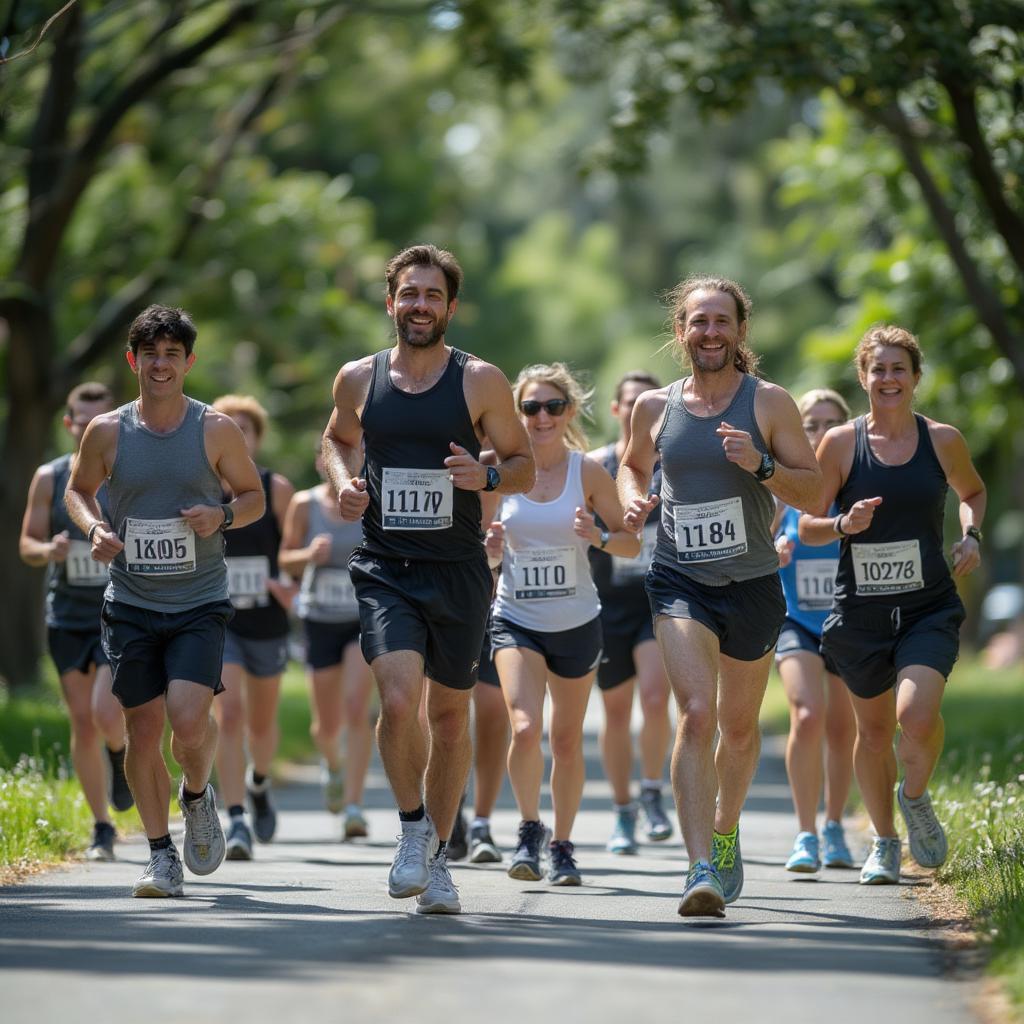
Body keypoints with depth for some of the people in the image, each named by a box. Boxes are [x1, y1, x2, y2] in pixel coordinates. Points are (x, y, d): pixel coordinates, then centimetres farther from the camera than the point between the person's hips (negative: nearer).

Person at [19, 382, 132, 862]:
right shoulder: (50, 478, 1)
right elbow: (27, 544, 5)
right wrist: (48, 550, -17)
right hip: (67, 619, 2)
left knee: (106, 713, -20)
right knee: (82, 724, 3)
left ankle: (122, 756, 16)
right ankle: (102, 827, 16)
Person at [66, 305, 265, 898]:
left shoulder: (217, 430, -3)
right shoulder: (107, 432, 1)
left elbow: (254, 497, 8)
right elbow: (78, 489, 17)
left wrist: (223, 516, -14)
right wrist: (94, 528, -4)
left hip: (200, 604, -2)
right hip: (131, 604, 2)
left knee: (189, 718, -19)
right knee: (144, 730, 1)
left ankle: (198, 793, 16)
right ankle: (163, 858, 16)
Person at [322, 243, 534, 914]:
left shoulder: (481, 381, -2)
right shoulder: (358, 379, 4)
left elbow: (525, 466, 5)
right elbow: (337, 438, 24)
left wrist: (487, 476, -17)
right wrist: (343, 481, 2)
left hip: (458, 572, 0)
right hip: (385, 569, 0)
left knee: (450, 715, 10)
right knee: (399, 701, -20)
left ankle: (436, 858, 26)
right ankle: (413, 825, 5)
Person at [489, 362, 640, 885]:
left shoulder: (588, 471, -5)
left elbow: (632, 543, -1)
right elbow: (479, 539, 8)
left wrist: (600, 538, -21)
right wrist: (487, 544, -15)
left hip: (576, 622, 1)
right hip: (516, 620, 0)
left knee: (566, 739, 9)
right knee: (525, 728, -20)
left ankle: (561, 845, 28)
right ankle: (529, 829, 1)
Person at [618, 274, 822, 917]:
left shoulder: (769, 403, -2)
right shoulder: (655, 407, 4)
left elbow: (815, 493, -2)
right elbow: (633, 465, 24)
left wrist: (762, 466, -19)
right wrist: (633, 500, 2)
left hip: (753, 584, 1)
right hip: (679, 582, -1)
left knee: (739, 726, 15)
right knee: (696, 714, -19)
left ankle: (725, 833, 42)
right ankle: (703, 869, -25)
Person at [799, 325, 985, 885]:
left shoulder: (942, 440, 1)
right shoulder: (841, 443, -3)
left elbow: (972, 491, 22)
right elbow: (807, 527, 1)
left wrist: (971, 534, 2)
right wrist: (845, 525, -19)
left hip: (930, 608, -1)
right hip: (860, 611, 1)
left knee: (917, 714, -23)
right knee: (873, 730, 12)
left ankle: (916, 797, 9)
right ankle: (884, 843, 34)